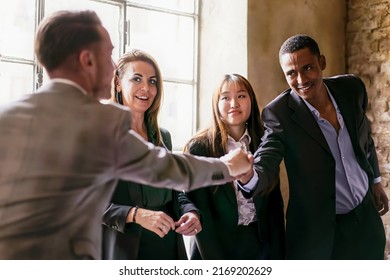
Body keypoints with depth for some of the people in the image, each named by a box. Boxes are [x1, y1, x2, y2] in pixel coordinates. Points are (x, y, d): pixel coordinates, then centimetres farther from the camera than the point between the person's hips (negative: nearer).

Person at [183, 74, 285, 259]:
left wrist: (276, 255, -3)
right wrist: (217, 266, -15)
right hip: (215, 246, -3)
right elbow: (200, 211, -11)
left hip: (260, 244, 3)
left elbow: (275, 203, 4)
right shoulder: (198, 147, -9)